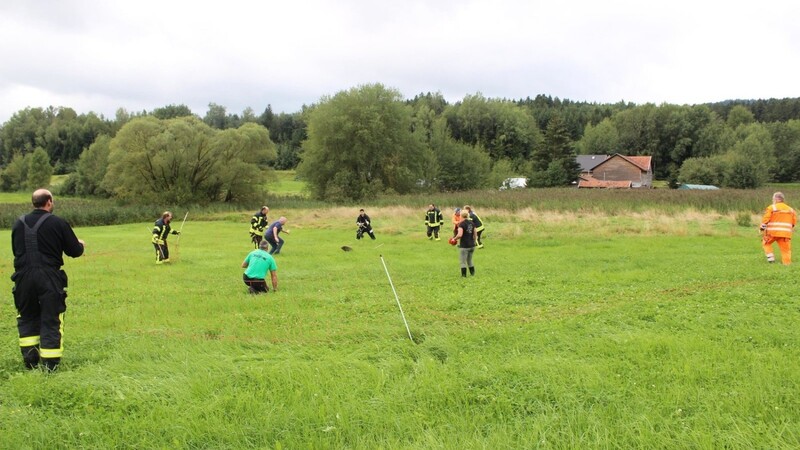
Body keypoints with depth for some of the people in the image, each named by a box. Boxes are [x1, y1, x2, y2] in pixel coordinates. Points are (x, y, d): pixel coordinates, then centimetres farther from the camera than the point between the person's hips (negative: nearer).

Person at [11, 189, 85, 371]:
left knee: (27, 318, 18)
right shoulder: (58, 223, -7)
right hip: (49, 277, -4)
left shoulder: (18, 224, 5)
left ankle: (30, 360, 19)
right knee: (51, 320, 4)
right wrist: (81, 244, 21)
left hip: (23, 277, 4)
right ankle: (50, 364, 4)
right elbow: (75, 251, -1)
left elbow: (16, 250, 18)